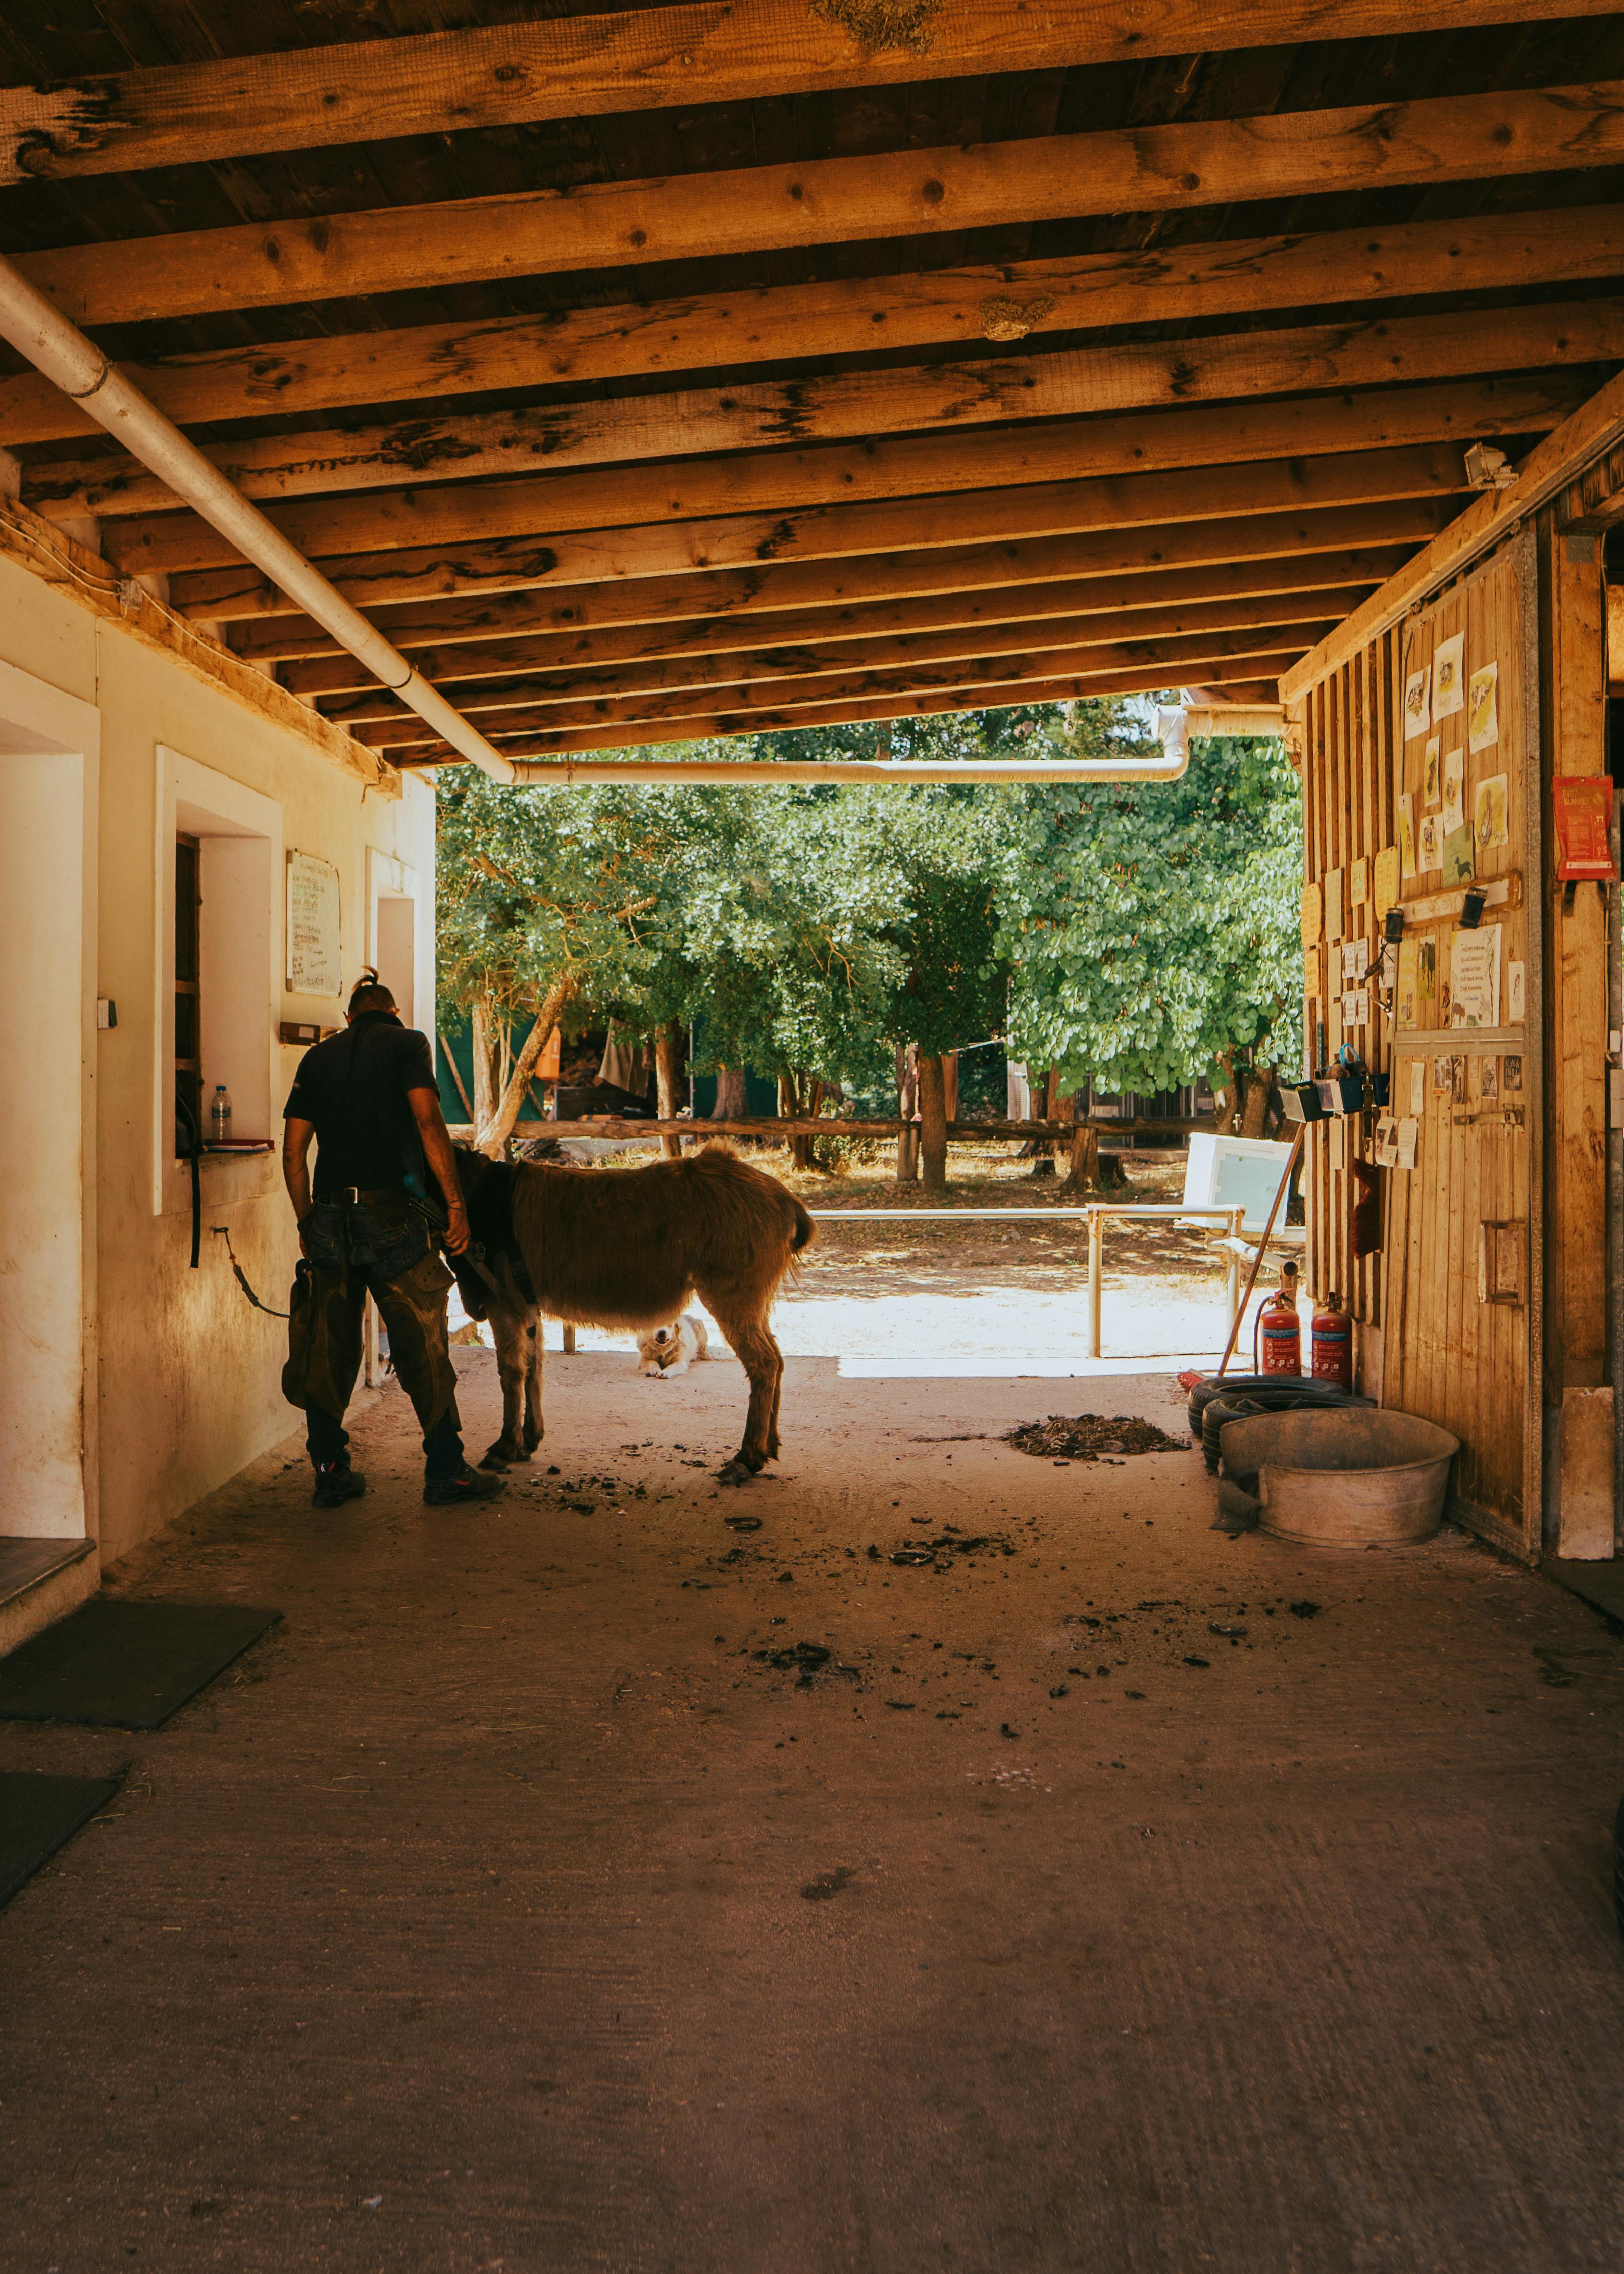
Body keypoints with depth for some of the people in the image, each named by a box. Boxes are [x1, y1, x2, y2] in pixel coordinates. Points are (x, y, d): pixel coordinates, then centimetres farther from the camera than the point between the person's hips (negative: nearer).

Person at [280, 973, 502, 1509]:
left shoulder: (318, 1057, 16)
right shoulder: (406, 1042, 3)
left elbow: (293, 1151, 12)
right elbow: (428, 1122, -11)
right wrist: (455, 1204, -10)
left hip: (330, 1217, 4)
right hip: (392, 1214, -4)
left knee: (328, 1350, 10)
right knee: (424, 1348, 2)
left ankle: (330, 1474, 14)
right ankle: (445, 1473, 6)